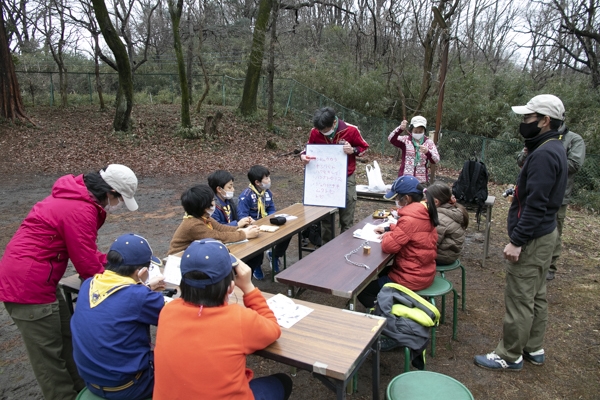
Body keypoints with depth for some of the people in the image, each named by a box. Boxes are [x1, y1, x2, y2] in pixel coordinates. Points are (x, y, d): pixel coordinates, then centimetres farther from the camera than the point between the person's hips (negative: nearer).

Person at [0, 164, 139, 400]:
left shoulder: (76, 198, 8)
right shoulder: (80, 210, -24)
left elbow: (85, 250, 16)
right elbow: (87, 266, -19)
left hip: (29, 277, 10)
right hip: (27, 284, -10)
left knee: (66, 340, 19)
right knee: (48, 354, 5)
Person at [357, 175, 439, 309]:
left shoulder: (410, 218, -28)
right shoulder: (424, 210, 0)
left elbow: (389, 246, -25)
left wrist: (387, 236, -5)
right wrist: (388, 229, 7)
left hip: (411, 280, -10)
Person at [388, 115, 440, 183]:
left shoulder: (429, 142, 4)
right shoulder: (405, 140, 2)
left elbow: (436, 160, -8)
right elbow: (391, 139, -17)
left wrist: (427, 152, -29)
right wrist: (400, 129, -36)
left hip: (421, 180, 1)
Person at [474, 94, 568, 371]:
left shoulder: (544, 154, -22)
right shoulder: (553, 148, 11)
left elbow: (535, 205, -25)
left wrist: (517, 241, -23)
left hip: (532, 239, -11)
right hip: (544, 233, 11)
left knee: (519, 300, 1)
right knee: (536, 296, 19)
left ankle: (510, 357, 14)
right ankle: (533, 349, 33)